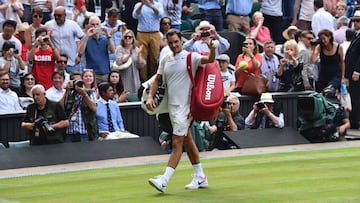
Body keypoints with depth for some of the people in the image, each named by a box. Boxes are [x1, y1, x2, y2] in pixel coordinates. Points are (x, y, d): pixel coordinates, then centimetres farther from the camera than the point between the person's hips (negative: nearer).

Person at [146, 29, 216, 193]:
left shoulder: (190, 57, -8)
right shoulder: (165, 61, 10)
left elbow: (209, 60, -22)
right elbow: (157, 80, 15)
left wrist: (212, 50, -43)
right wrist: (150, 96, 1)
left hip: (185, 106, -8)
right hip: (172, 105, 8)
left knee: (177, 144, -10)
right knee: (187, 141, 14)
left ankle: (164, 181, -16)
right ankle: (200, 178, 23)